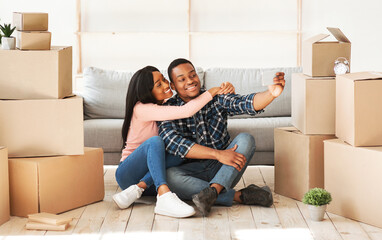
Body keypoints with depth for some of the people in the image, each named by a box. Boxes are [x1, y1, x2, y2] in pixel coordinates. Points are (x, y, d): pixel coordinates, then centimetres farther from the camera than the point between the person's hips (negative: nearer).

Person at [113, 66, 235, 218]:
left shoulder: (166, 105, 7)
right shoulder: (142, 109, -18)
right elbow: (186, 111, -29)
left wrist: (225, 89, -11)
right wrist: (213, 91, -20)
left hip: (151, 175, 6)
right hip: (128, 174, -6)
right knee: (155, 141, -33)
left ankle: (137, 189, -30)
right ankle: (164, 197, -51)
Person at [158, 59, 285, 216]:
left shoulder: (216, 99, 4)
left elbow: (246, 103, -14)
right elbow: (173, 143, -20)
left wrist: (271, 93, -37)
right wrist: (218, 154, -29)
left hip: (222, 168, 2)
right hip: (193, 172, -2)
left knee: (245, 139, -21)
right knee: (168, 176, -33)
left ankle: (212, 191, -39)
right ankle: (239, 196, -32)